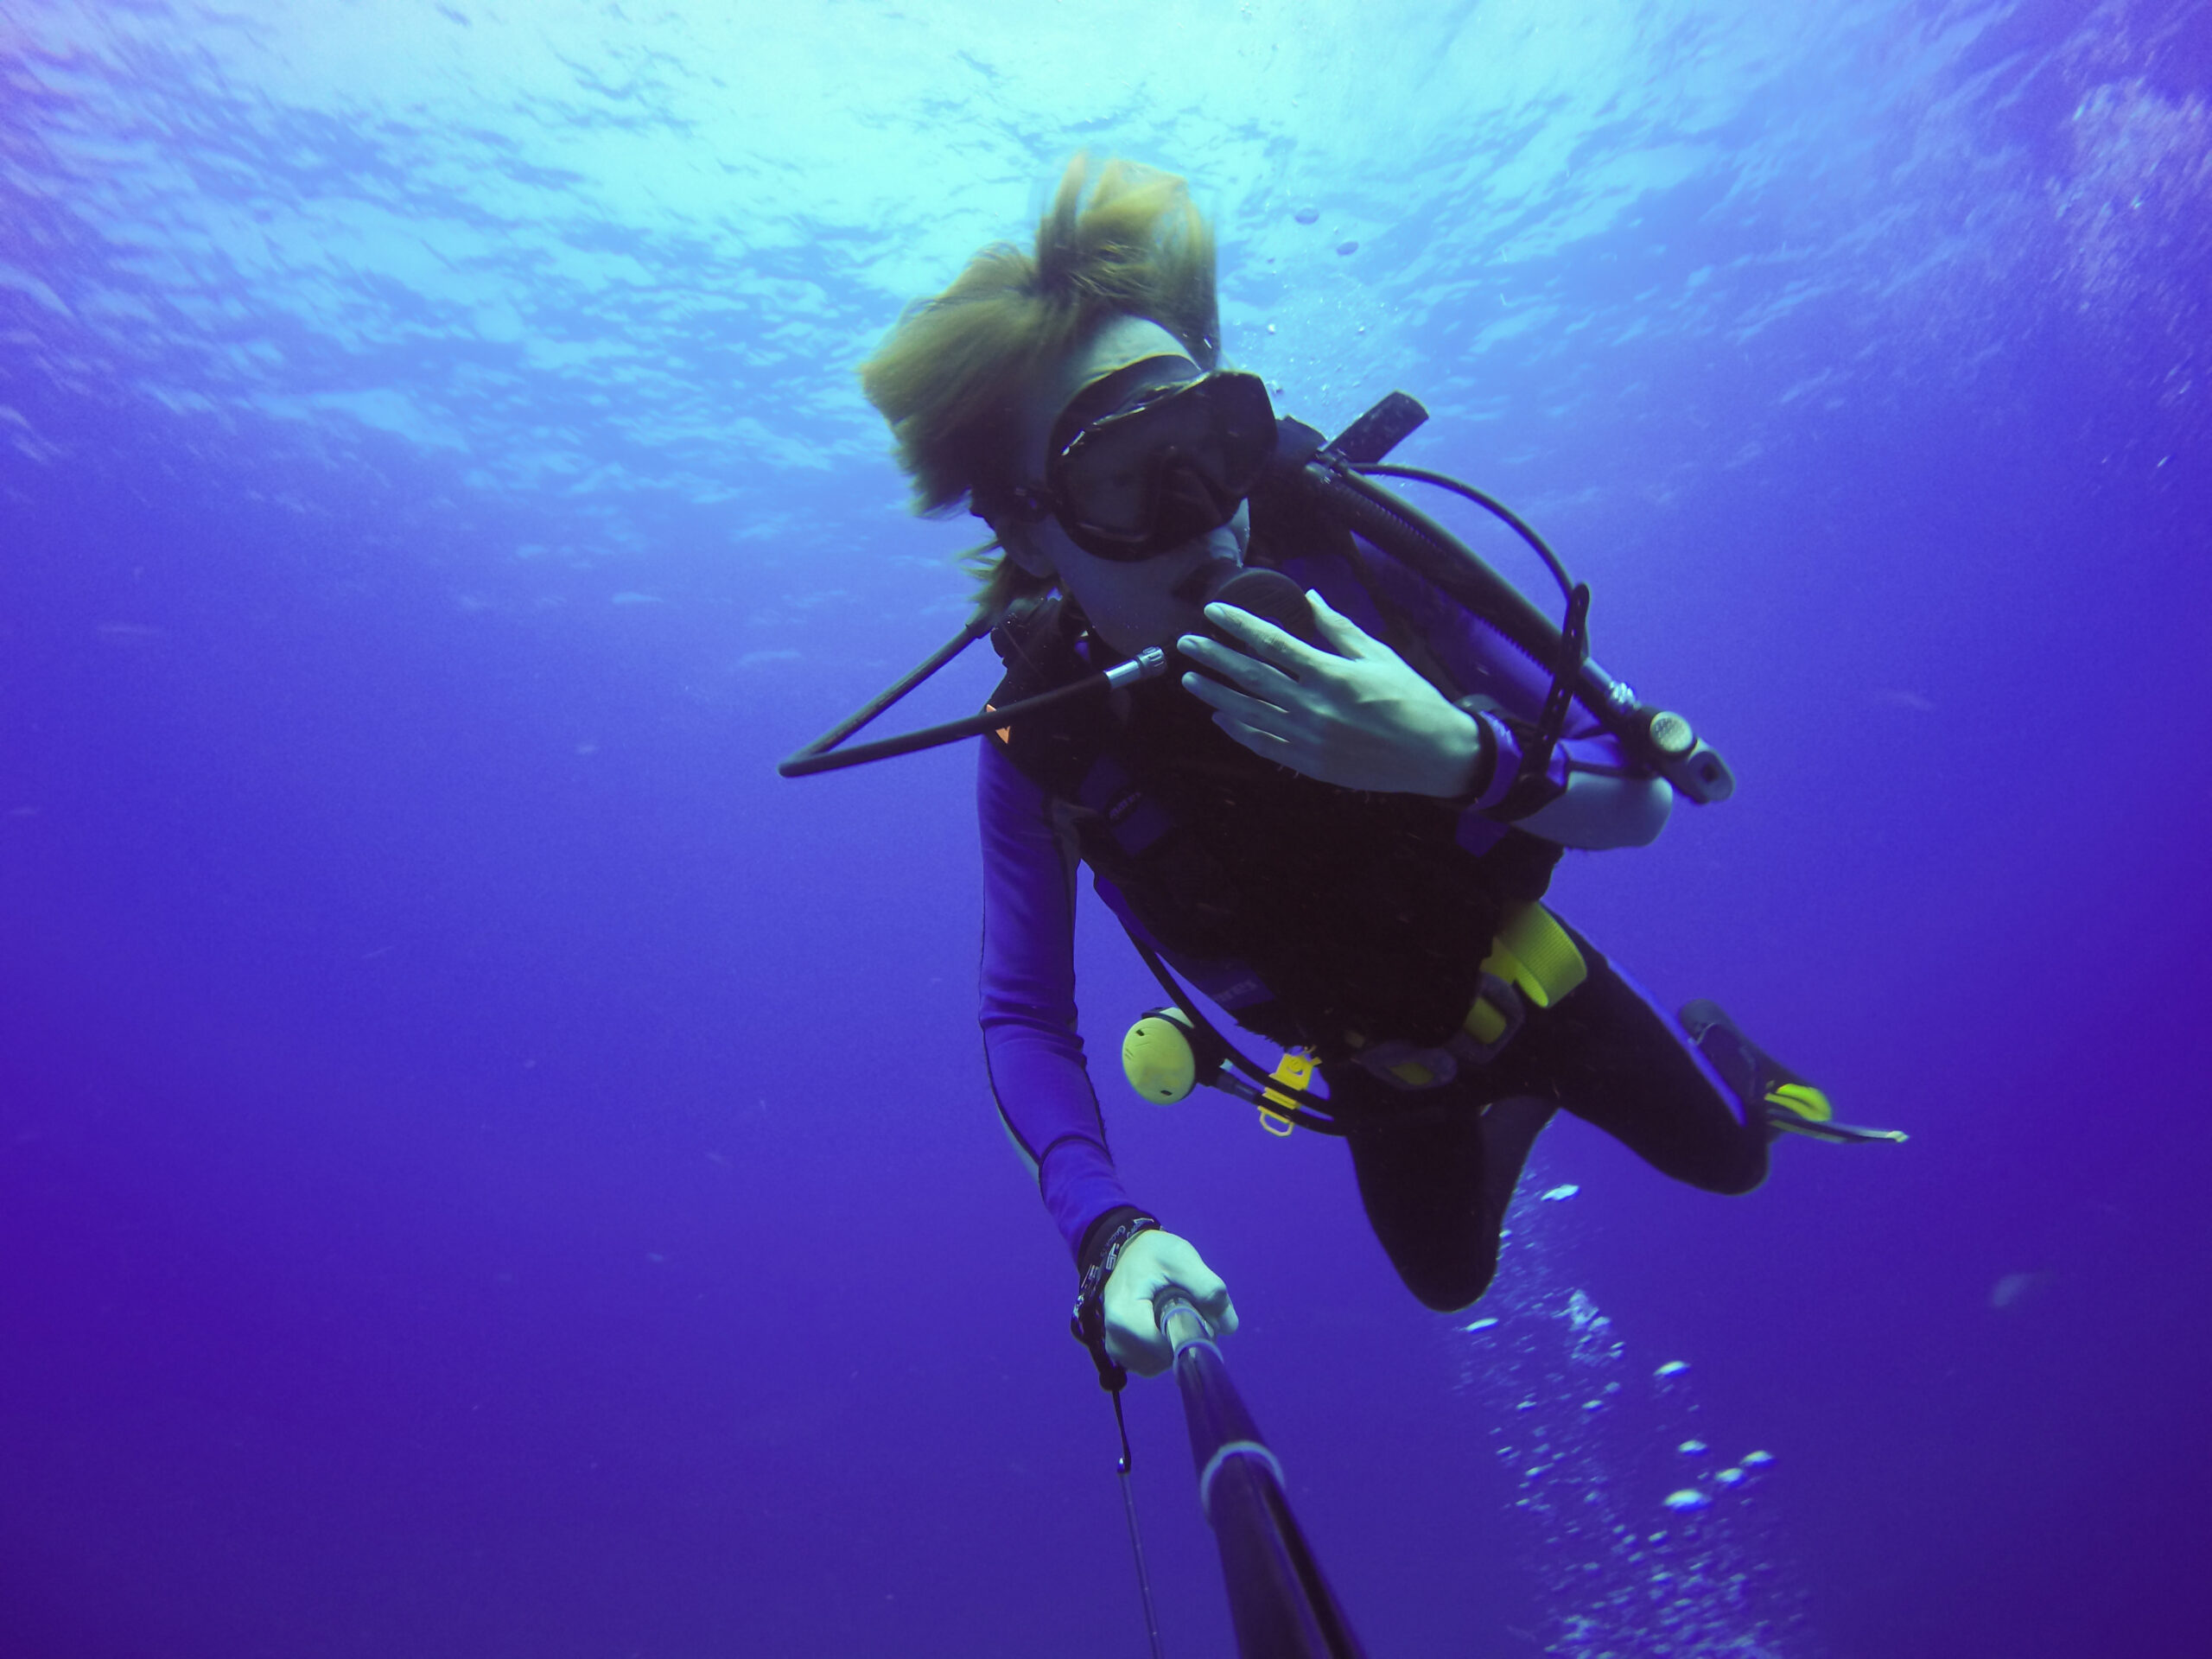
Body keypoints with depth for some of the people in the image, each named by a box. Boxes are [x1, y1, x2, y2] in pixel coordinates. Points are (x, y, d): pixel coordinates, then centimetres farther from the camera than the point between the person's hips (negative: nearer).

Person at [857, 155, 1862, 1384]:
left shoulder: (1345, 562, -34)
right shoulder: (1045, 744, -31)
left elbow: (1641, 799, -31)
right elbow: (1024, 1016, -26)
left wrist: (1460, 758, -52)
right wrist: (1107, 1229, -42)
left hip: (1518, 968, -1)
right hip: (1373, 1058, 1)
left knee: (1725, 1156, 19)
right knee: (1450, 1280, 26)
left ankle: (1712, 1050, 54)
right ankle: (1524, 1104, 56)